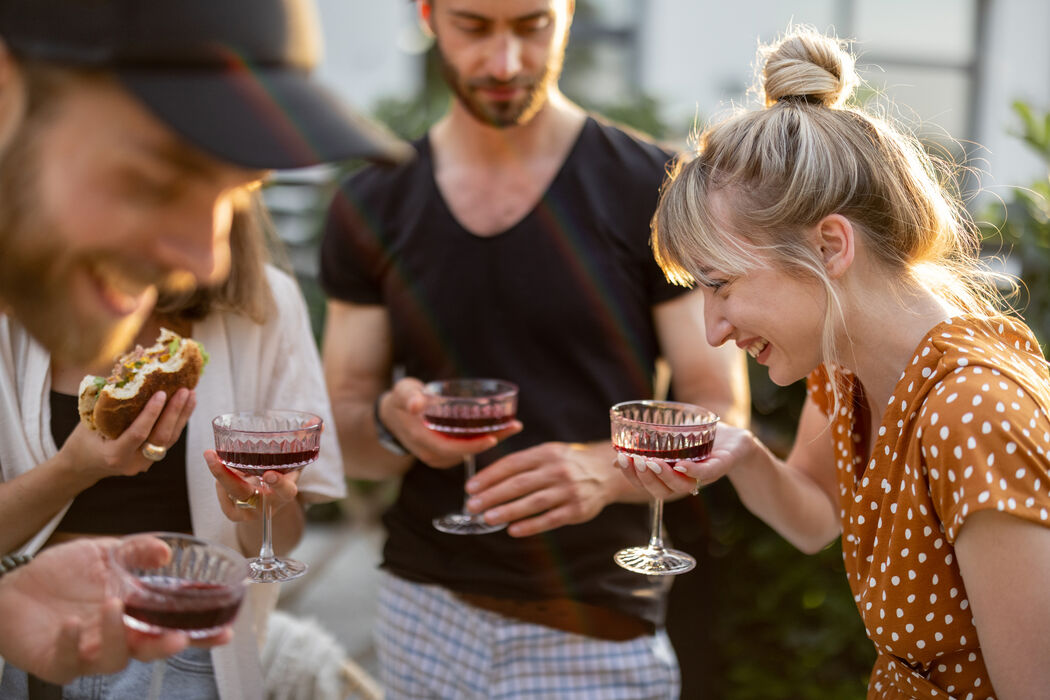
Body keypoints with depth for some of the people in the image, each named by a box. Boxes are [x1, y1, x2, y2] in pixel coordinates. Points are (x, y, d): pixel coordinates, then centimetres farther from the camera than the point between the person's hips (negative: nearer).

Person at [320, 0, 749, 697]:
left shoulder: (657, 193, -8)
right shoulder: (372, 208, 1)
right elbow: (345, 436, 5)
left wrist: (603, 470, -27)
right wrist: (393, 426, -18)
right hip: (421, 613, 3)